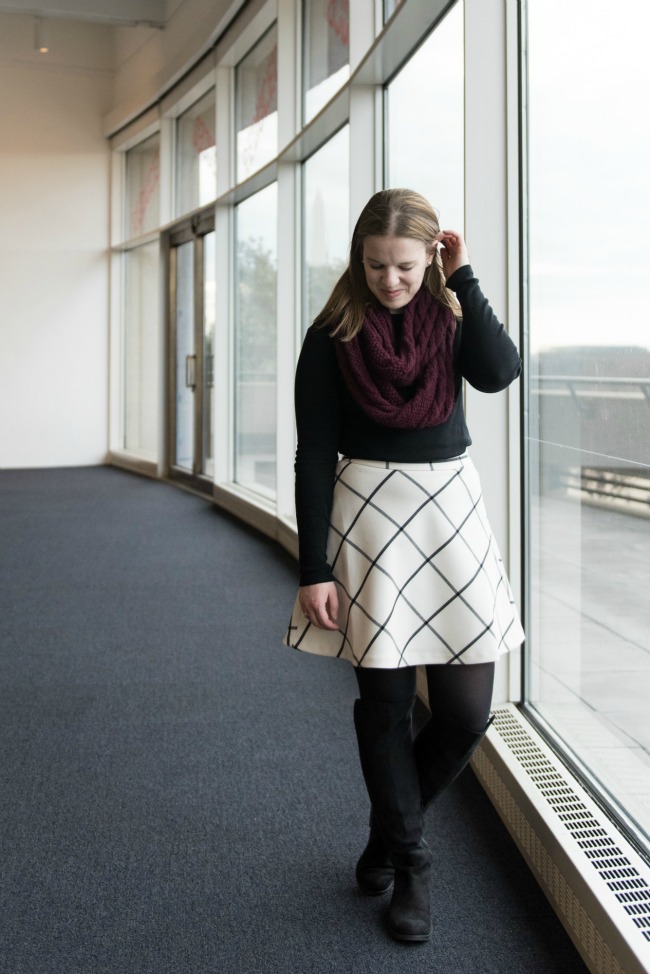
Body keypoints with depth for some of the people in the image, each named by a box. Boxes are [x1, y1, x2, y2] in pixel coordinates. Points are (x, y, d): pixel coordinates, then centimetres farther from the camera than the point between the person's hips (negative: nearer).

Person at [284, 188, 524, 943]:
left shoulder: (450, 320, 5)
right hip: (369, 514, -3)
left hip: (452, 512, 3)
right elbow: (314, 456, -5)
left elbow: (500, 371, -16)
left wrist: (462, 279, -10)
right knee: (385, 699, 3)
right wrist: (314, 569, -9)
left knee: (467, 710, 1)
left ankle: (389, 830, 28)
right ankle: (408, 863, 23)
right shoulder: (333, 337, -4)